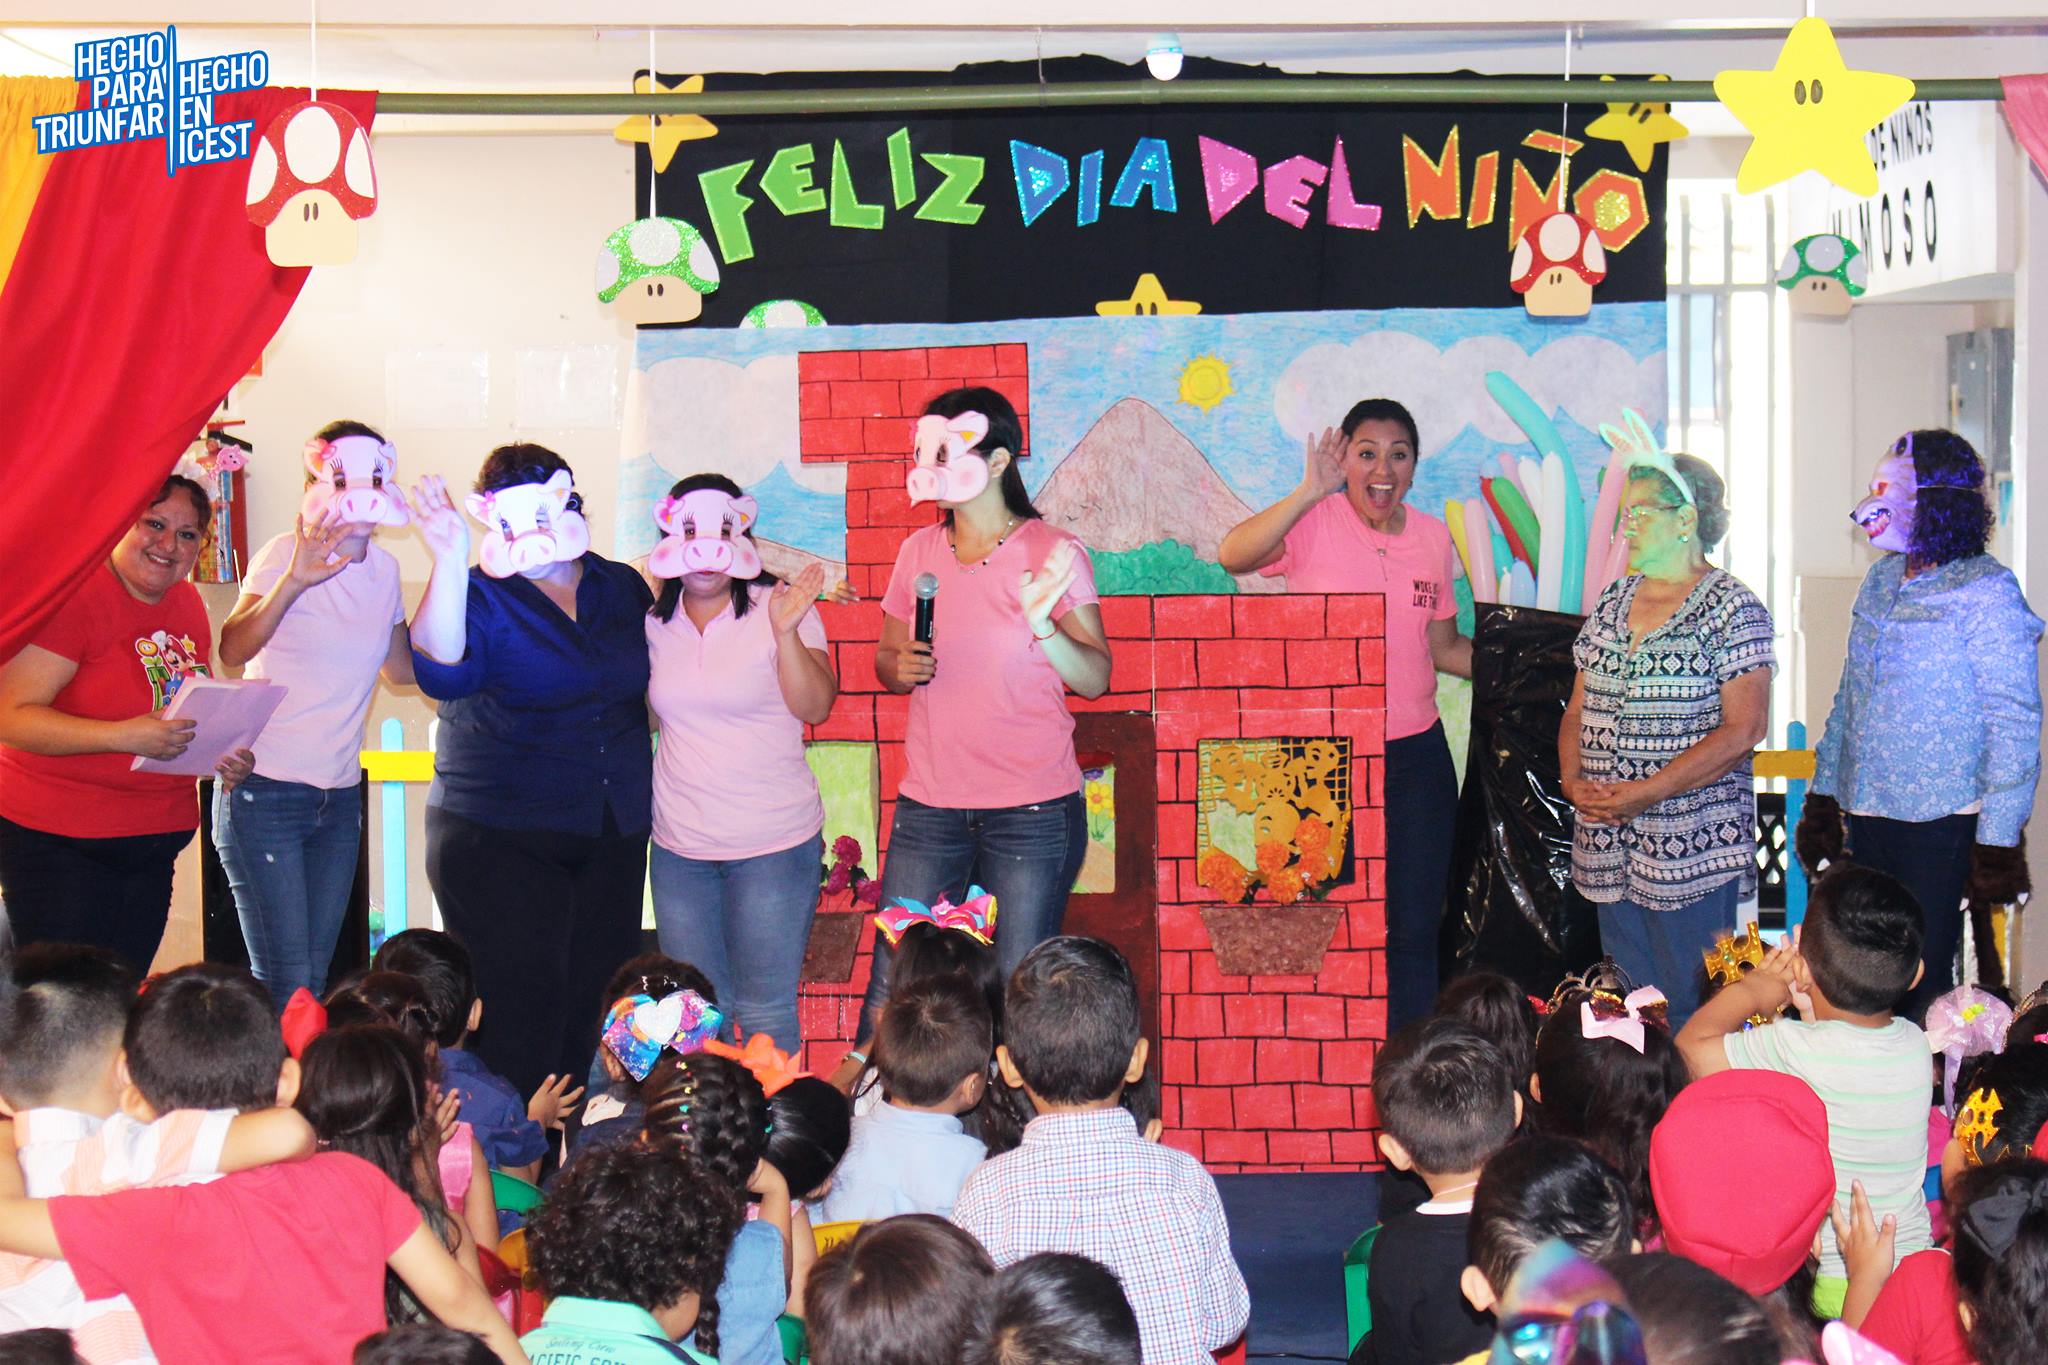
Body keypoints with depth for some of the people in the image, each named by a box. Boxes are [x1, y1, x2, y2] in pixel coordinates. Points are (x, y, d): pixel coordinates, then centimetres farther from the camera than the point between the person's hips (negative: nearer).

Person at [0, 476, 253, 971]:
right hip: (58, 840, -7)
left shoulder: (188, 604, 10)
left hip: (154, 847, 7)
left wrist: (228, 757, 2)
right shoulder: (73, 595, -13)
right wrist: (126, 736, -29)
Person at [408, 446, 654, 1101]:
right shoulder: (480, 595, -5)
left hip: (613, 841, 5)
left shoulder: (621, 587, 10)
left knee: (594, 1008, 9)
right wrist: (449, 560, -34)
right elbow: (441, 672, -27)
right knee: (520, 1010, -9)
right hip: (501, 843, -5)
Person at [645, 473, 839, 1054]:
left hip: (773, 843, -4)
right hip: (679, 847, 4)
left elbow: (814, 708, -14)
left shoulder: (778, 610, -6)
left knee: (766, 1013, -2)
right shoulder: (655, 622, 6)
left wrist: (787, 633, -27)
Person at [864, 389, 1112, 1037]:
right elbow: (886, 658, 20)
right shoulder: (918, 553, 9)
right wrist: (900, 668, -3)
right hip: (927, 806, 4)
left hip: (1034, 811, -4)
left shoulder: (1053, 554, -3)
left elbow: (1096, 679, -7)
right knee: (890, 989, 0)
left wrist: (1043, 626, -25)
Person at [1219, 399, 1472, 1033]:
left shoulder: (1432, 536, 9)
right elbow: (1233, 556, -25)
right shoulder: (1313, 524, -5)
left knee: (1414, 931, 6)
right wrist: (1311, 492, -28)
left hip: (1415, 752, 4)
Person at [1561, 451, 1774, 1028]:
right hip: (1607, 845, 6)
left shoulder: (1733, 609, -6)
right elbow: (1578, 709, 18)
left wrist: (1644, 794, -18)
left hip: (1692, 849, -6)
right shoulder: (1611, 602, 14)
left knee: (1689, 1016, -4)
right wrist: (1573, 781, -2)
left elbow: (1743, 729, -14)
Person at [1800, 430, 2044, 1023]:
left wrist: (1998, 839, -15)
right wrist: (1823, 795, 18)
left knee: (1921, 982, -2)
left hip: (1939, 824, -7)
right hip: (1867, 815, 7)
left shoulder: (1985, 592, -11)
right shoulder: (1881, 580, 10)